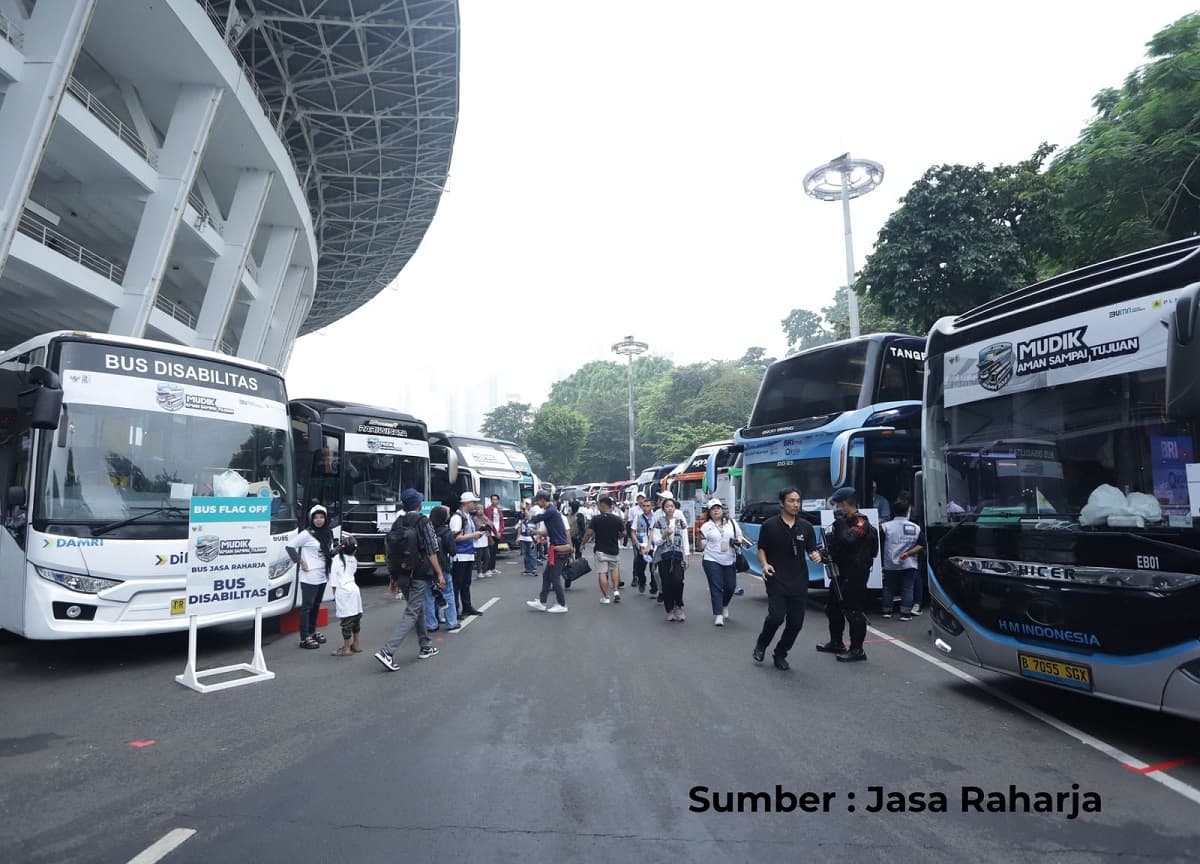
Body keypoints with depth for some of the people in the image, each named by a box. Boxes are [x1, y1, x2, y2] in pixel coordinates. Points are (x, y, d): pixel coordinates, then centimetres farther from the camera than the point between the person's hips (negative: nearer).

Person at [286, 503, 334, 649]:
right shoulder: (307, 534, -10)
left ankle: (312, 632, 28)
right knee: (307, 606, -4)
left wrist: (336, 551, 3)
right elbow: (290, 545, -11)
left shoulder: (327, 534, 11)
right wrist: (300, 561, -12)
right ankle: (304, 638, -2)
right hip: (309, 577, -7)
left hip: (322, 576, 7)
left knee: (316, 605, 16)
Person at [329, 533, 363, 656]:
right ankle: (356, 644, 24)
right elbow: (351, 573, 14)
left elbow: (333, 576, -6)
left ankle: (346, 648, 1)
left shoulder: (337, 558, -4)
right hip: (354, 589, 6)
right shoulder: (353, 560, 12)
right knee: (356, 617, 14)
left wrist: (335, 593, -1)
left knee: (346, 620, -4)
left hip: (342, 591, -6)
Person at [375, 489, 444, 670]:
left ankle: (426, 647, 30)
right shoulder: (423, 521, -10)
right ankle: (387, 651, -16)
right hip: (419, 575, -6)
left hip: (402, 574, 7)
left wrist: (394, 577, 17)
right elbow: (431, 551, -12)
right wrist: (440, 574, -7)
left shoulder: (397, 524, 6)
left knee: (419, 608, 21)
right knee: (411, 613, -5)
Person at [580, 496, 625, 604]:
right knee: (614, 569, 23)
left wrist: (583, 543, 3)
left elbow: (589, 533, -12)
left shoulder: (596, 519, -11)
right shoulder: (617, 519, -5)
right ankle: (616, 591, 8)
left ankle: (605, 597, 3)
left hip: (601, 550, -3)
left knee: (602, 573, 2)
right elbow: (623, 534, 1)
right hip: (614, 550, 3)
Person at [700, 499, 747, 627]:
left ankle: (724, 606, 37)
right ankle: (718, 615, -2)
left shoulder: (731, 523, 9)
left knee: (731, 586, 8)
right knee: (716, 587, -6)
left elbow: (740, 536, 16)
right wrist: (701, 537, -18)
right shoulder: (706, 526, 2)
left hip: (729, 561, 3)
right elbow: (702, 545, 2)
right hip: (712, 561, -3)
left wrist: (738, 541, -6)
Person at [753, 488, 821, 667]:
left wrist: (815, 556, -10)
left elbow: (811, 550, 12)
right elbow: (761, 549, 6)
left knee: (796, 623, 3)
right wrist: (764, 564, -12)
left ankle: (780, 654, 26)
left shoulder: (806, 526, 7)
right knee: (776, 616, -16)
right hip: (776, 581, -3)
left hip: (799, 583, 3)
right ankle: (761, 645, 14)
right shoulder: (769, 525, -1)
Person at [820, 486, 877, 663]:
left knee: (853, 611, -7)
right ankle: (836, 643, 30)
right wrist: (828, 551, 1)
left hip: (855, 575, -10)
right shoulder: (845, 521, 18)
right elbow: (834, 542, 21)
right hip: (841, 573, 10)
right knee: (833, 608, 18)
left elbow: (848, 539, -30)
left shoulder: (861, 522, -13)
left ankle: (857, 650, 0)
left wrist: (840, 522, -20)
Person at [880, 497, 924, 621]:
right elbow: (921, 545, -5)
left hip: (890, 565, 0)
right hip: (909, 565, 0)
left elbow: (878, 544, -9)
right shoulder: (916, 528, -3)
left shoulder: (885, 527, -9)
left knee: (888, 588, 13)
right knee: (907, 589, 7)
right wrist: (908, 553, -8)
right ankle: (905, 613, 3)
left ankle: (887, 611, 20)